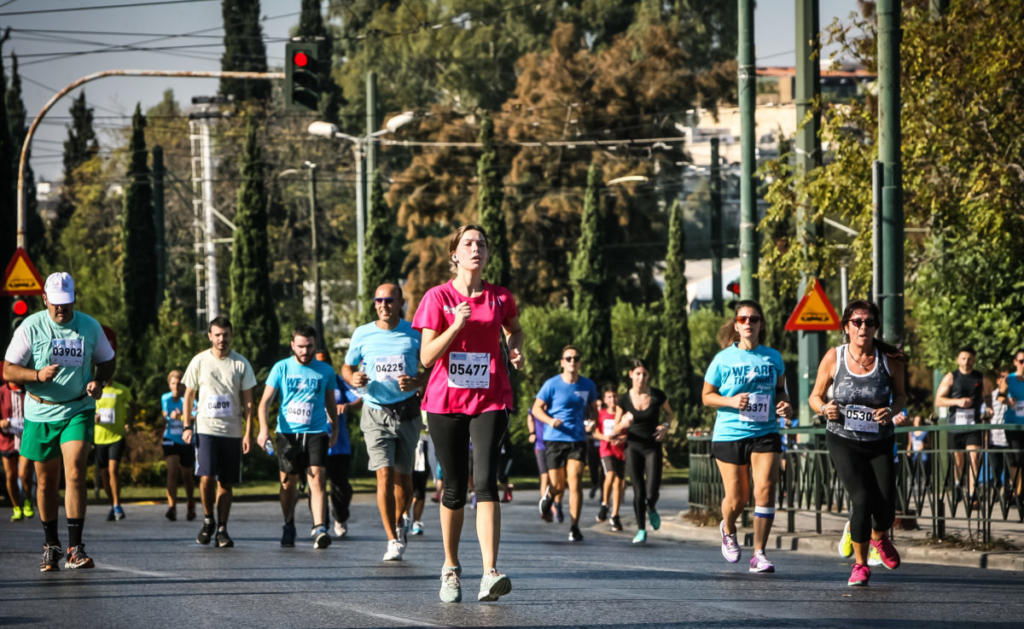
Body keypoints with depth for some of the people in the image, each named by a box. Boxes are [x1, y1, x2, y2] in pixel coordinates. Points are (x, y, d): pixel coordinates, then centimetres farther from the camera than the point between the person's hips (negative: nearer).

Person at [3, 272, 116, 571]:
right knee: (46, 481, 8)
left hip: (78, 410, 0)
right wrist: (38, 375, -24)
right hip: (40, 414, 0)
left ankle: (75, 549, -15)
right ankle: (51, 545, 25)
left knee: (75, 473, -16)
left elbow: (106, 361, 15)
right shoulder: (30, 328, -6)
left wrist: (99, 382, -7)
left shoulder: (90, 327, 0)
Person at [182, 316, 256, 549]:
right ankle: (208, 520, 6)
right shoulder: (199, 361, 3)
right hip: (206, 428, -1)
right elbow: (189, 395, 9)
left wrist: (248, 432, -2)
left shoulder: (241, 363, 4)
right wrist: (187, 426, 1)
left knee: (226, 482, 2)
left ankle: (222, 529, 9)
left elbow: (247, 400, 5)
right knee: (207, 477, -15)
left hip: (232, 431, 1)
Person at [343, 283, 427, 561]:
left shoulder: (414, 333, 0)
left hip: (407, 411, 1)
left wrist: (416, 381, -13)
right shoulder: (362, 334, 3)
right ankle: (393, 539, -10)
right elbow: (347, 367, 14)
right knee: (384, 473, -14)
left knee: (403, 475, 6)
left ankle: (400, 520, 36)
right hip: (376, 413, -1)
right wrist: (353, 379, -9)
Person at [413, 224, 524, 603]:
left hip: (490, 400, 0)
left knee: (485, 482, -16)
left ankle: (490, 574, -25)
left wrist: (516, 350, 7)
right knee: (454, 487, 6)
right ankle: (451, 568, 27)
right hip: (445, 402, 0)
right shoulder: (438, 298, -1)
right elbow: (426, 357, -5)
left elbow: (514, 330, 28)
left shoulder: (500, 299, 6)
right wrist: (456, 326, -18)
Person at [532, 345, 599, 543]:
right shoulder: (552, 384, -3)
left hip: (578, 440, 1)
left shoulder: (587, 385, 7)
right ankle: (550, 494, 40)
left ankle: (574, 528, -10)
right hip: (554, 439, -1)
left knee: (575, 482, -14)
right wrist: (550, 420, -18)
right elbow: (537, 408, 1)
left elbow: (593, 408, 21)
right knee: (558, 486, 0)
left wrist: (593, 421, -1)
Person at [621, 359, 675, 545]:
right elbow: (616, 429, 3)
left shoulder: (658, 396, -6)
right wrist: (623, 424, -19)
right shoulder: (624, 399, -5)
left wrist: (665, 425, -6)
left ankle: (651, 509, 26)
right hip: (633, 448, 0)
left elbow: (669, 413, 14)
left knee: (652, 493, -10)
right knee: (638, 492, -2)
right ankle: (641, 530, 14)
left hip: (653, 448, 0)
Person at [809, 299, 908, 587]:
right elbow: (815, 397, 5)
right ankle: (860, 563, 4)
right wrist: (825, 408, -18)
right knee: (862, 498, -19)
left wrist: (891, 411, -12)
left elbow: (900, 395, 9)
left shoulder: (889, 359, -6)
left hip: (880, 443, 1)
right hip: (843, 441, -1)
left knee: (885, 507, -7)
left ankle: (879, 537, 33)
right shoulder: (833, 358, -7)